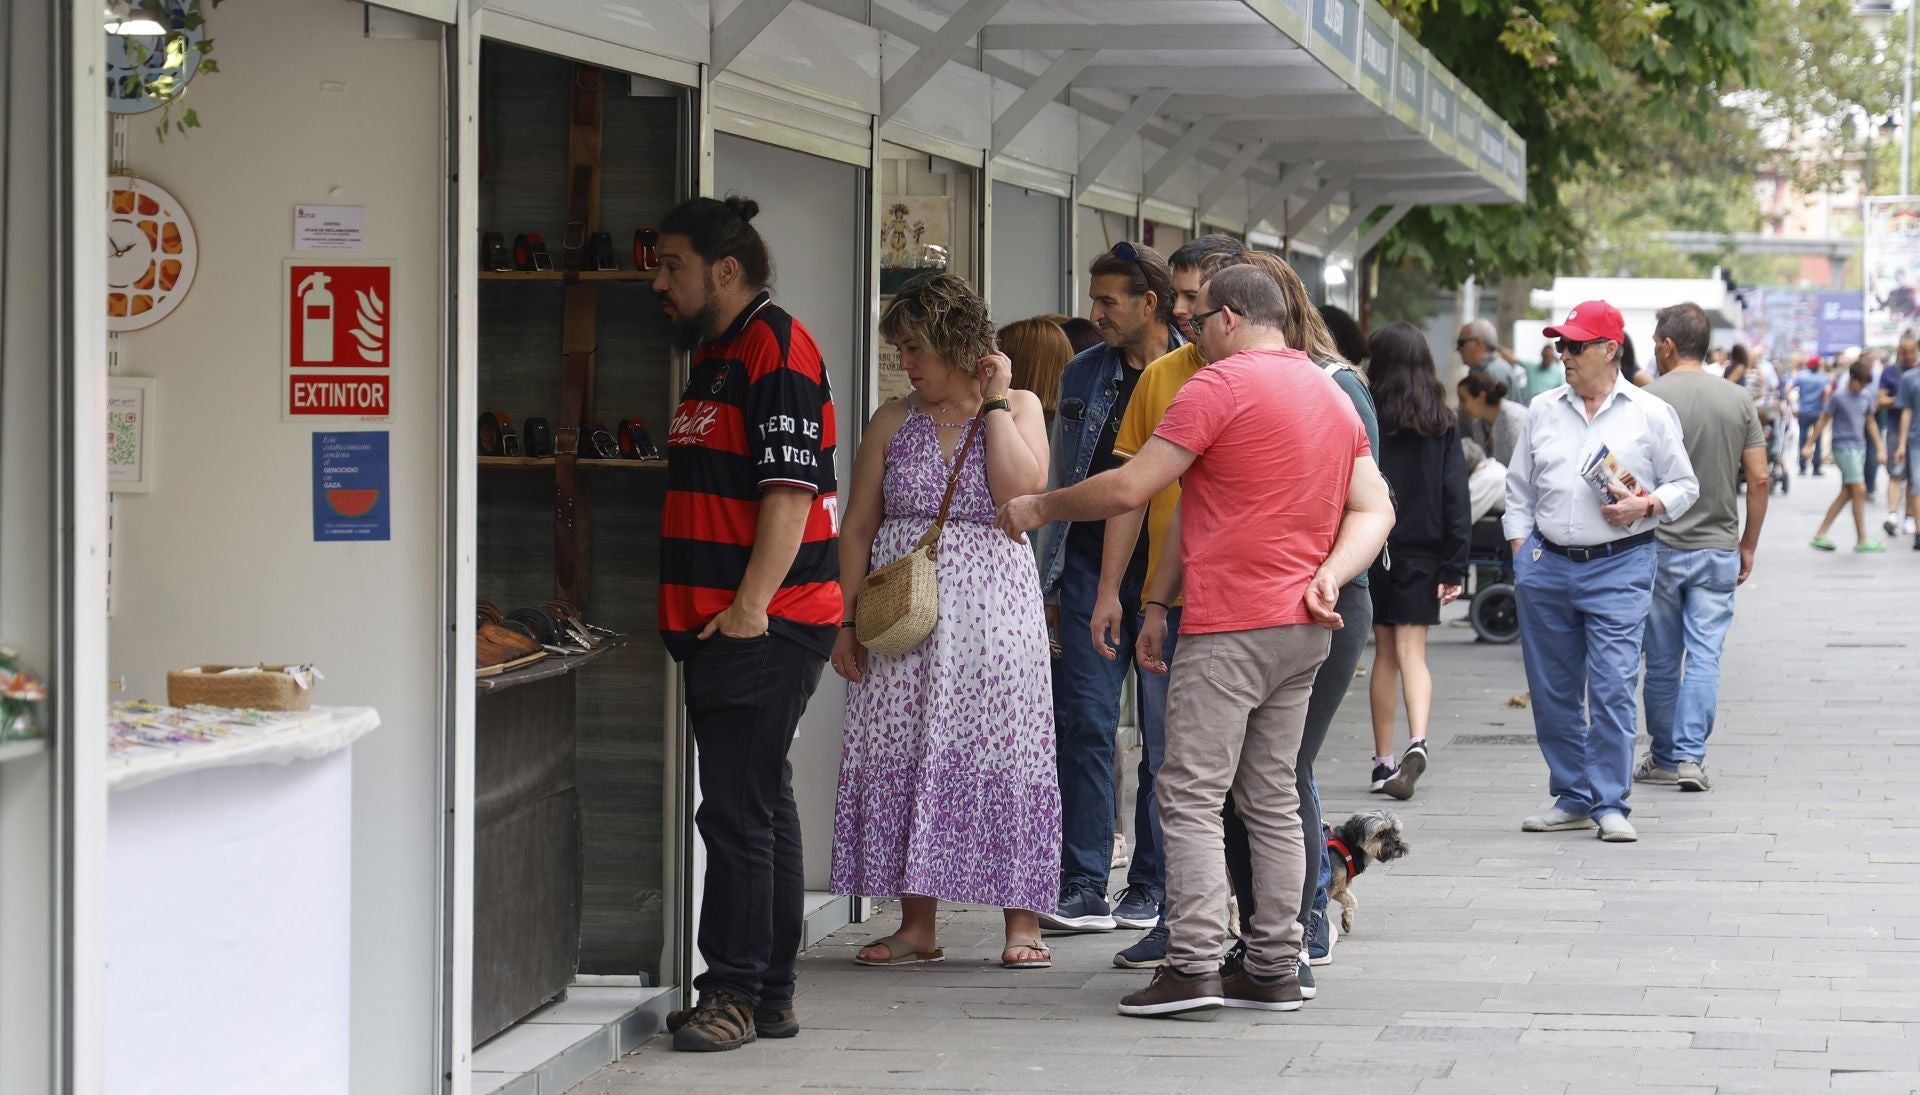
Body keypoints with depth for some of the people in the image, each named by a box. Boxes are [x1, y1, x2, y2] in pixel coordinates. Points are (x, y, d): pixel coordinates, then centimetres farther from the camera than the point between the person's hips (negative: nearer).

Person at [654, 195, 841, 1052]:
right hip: (714, 624, 10)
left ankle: (736, 991, -4)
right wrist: (688, 612, 22)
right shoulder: (712, 355, 20)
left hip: (765, 625, -10)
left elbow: (791, 489, -19)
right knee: (759, 805, 13)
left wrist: (751, 604, -22)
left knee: (737, 809, -9)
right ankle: (768, 996, 19)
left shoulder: (776, 348, -11)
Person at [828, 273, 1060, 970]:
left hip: (992, 611, -3)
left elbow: (1020, 490, -15)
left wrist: (995, 402, -9)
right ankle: (916, 926, 8)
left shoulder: (1019, 408, 3)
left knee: (1001, 753, -4)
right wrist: (846, 622, 2)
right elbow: (858, 528, 9)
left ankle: (1022, 924, 0)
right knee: (903, 756, 1)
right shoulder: (893, 422, 9)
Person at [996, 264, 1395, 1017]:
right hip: (1303, 628, 8)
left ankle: (1193, 964, -13)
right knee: (1271, 798, 11)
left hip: (1229, 626, -8)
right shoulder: (1334, 396, 16)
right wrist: (1328, 575, -1)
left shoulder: (1223, 384, -9)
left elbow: (1128, 489, -11)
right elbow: (1374, 510, 12)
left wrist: (1040, 508, 3)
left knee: (1191, 796, -7)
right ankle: (1274, 969, 11)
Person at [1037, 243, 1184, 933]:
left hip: (1169, 574, -3)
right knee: (1085, 723, -3)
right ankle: (1084, 888, -1)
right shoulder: (1083, 375, 12)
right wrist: (1049, 578, 14)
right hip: (1090, 567, 3)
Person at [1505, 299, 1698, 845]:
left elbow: (1684, 485, 8)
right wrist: (1521, 547, 8)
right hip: (1546, 565, 4)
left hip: (1619, 567, -4)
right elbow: (1519, 486, 18)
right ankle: (1572, 798, 18)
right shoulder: (1543, 412, 12)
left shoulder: (1650, 413, 3)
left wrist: (1647, 505, -11)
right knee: (1553, 689, 7)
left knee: (1612, 687, -11)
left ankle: (1609, 803, -5)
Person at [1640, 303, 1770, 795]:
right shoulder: (1738, 400, 2)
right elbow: (1759, 479, 2)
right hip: (1718, 549, 2)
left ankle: (1664, 757, 17)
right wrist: (1748, 546, 10)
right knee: (1704, 657, 1)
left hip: (1659, 547, -2)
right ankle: (1691, 756, -7)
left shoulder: (1648, 400, -8)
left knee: (1662, 661, 8)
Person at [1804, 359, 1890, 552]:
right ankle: (1861, 540, -7)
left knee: (1846, 493, 6)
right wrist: (1809, 446, -1)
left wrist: (1880, 448, 15)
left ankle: (1820, 535, 12)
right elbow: (1823, 421, -4)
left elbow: (1870, 422, 18)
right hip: (1844, 448, -7)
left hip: (1859, 448, 7)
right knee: (1859, 490, -11)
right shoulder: (1838, 397, -10)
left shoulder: (1865, 397, 8)